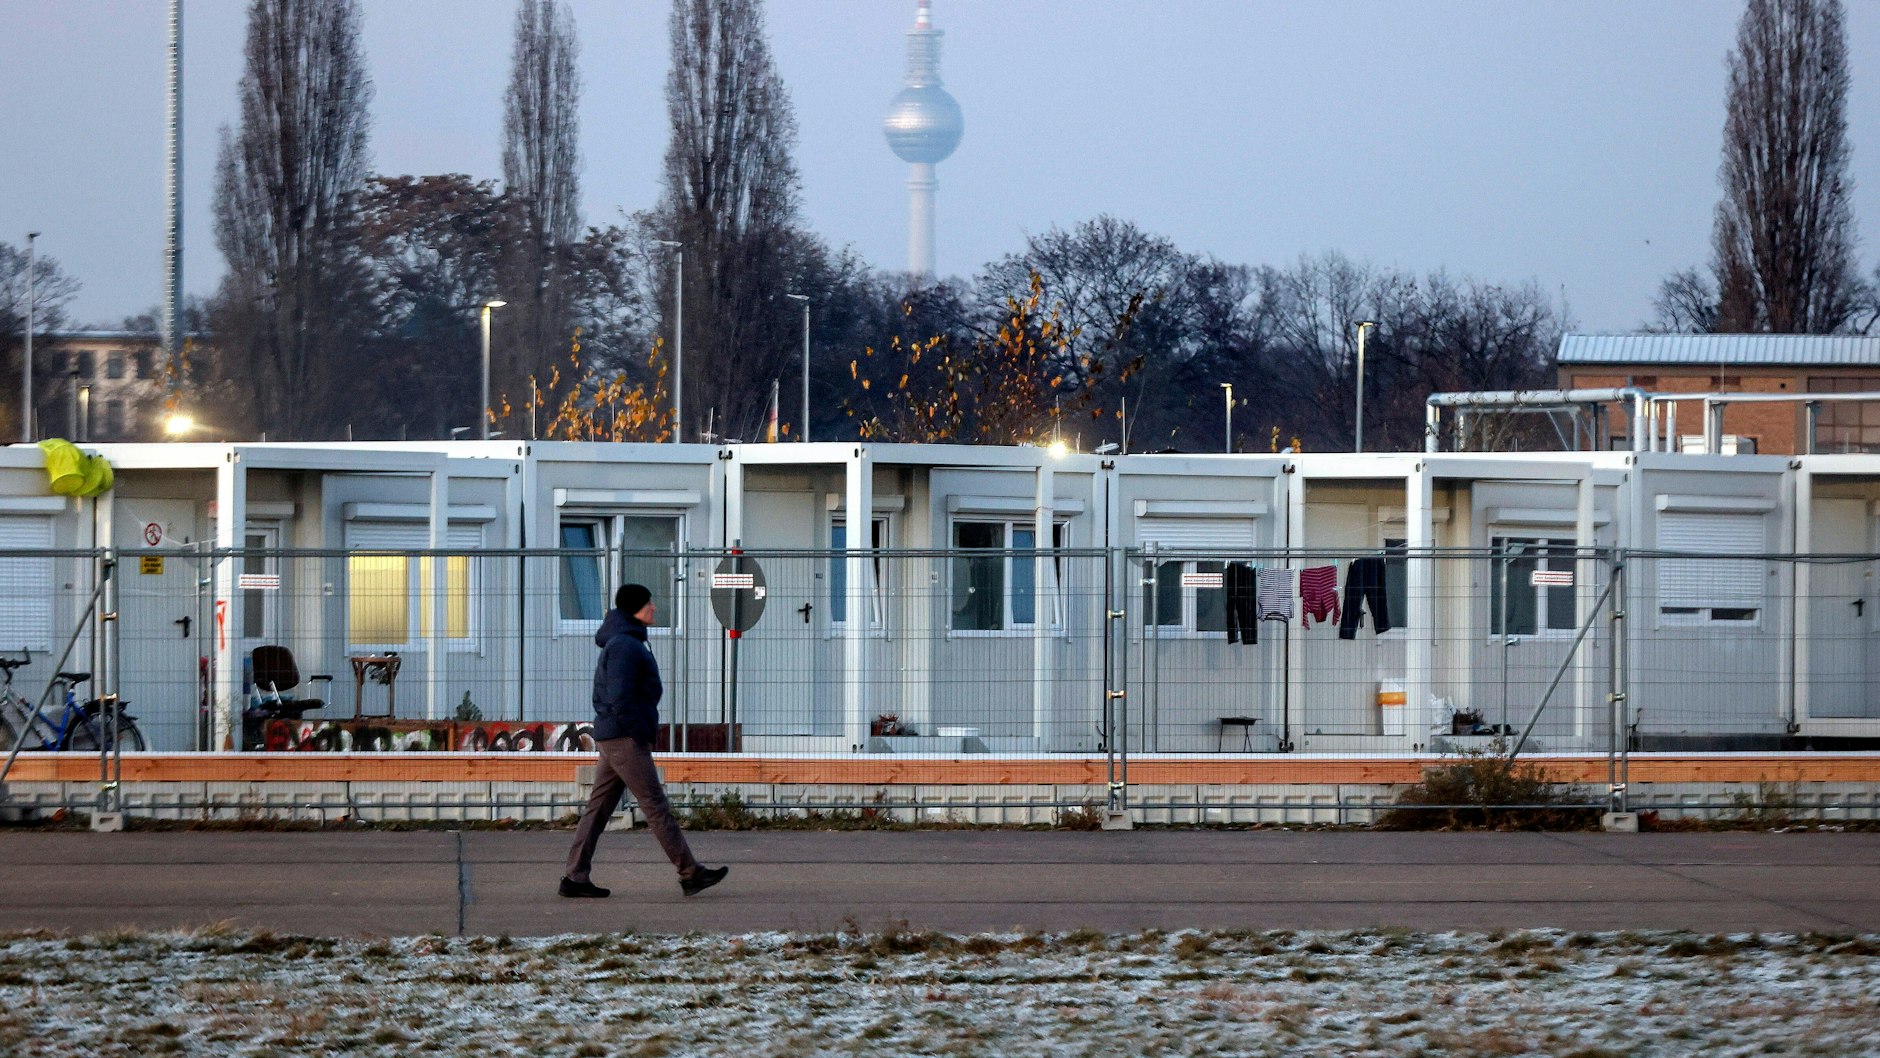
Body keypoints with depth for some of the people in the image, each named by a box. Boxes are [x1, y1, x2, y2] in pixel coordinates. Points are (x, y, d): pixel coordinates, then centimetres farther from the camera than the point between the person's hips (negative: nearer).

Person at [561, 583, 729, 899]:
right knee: (656, 806, -7)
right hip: (625, 739, -10)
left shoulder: (617, 644, 18)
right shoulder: (625, 645, -15)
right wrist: (642, 735, -15)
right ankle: (690, 874, -4)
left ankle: (575, 877, 6)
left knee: (599, 807, 8)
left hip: (609, 737, 10)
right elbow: (620, 700, -22)